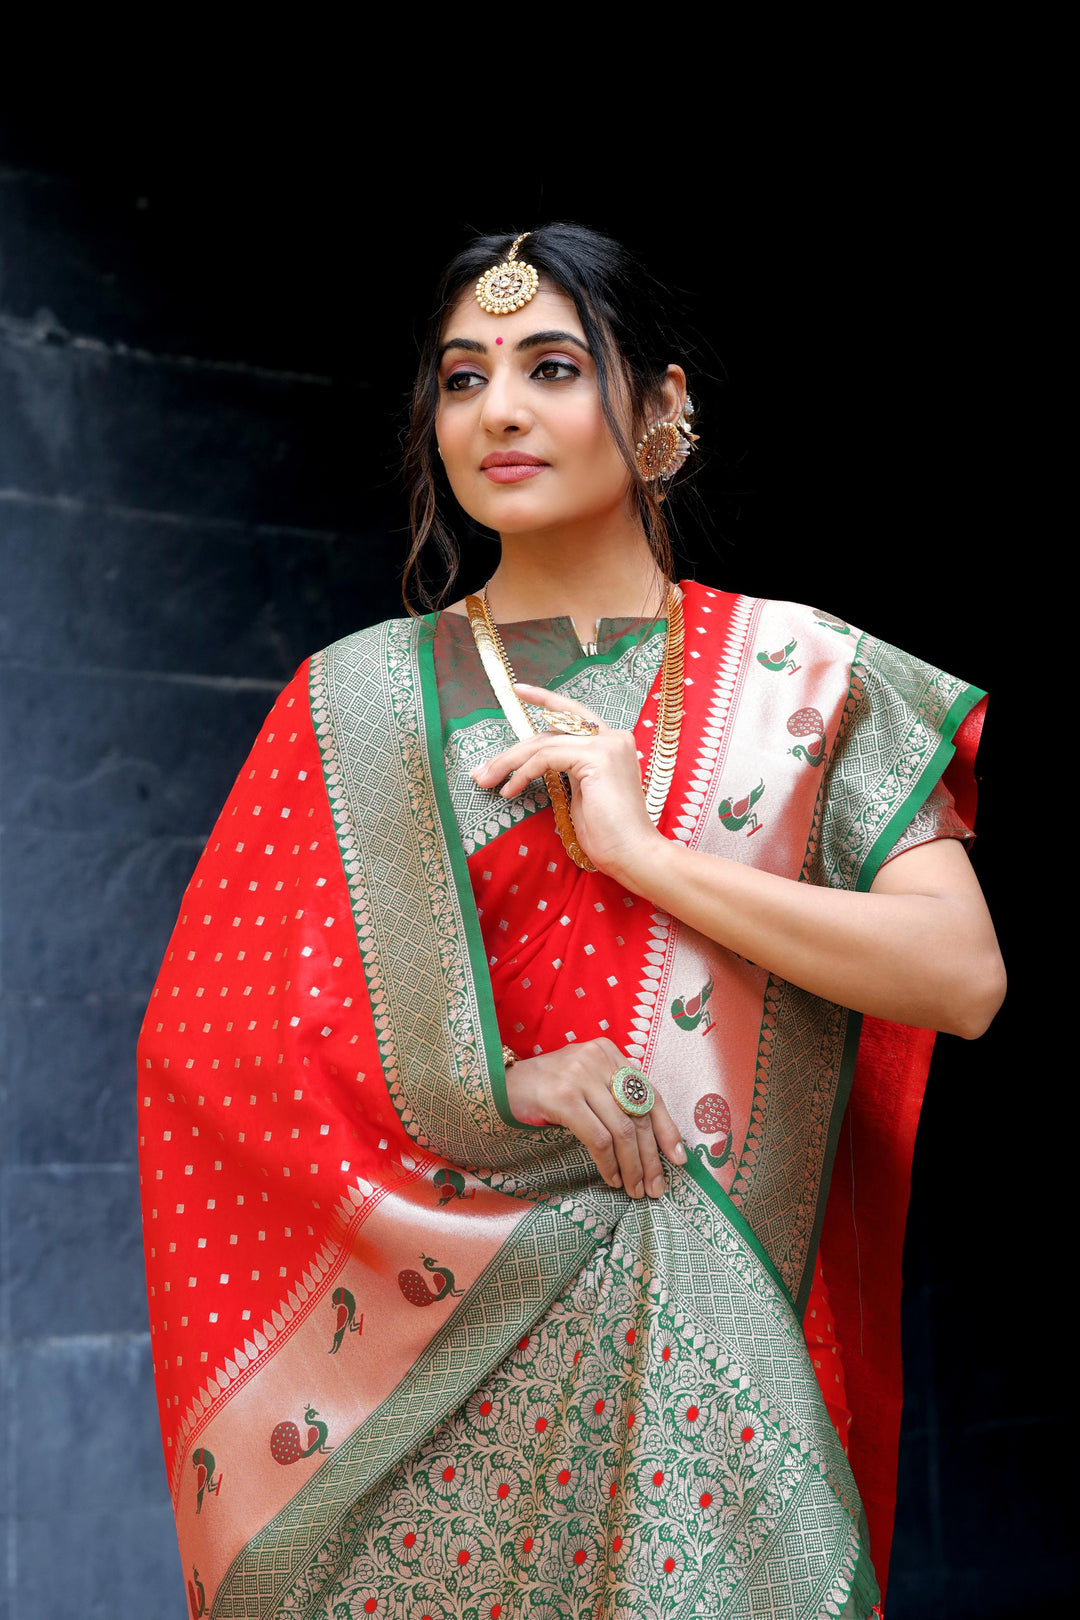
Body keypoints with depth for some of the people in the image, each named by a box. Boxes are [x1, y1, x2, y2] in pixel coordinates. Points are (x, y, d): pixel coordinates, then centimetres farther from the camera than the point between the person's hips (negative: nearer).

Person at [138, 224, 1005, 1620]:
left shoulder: (799, 676, 5)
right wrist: (490, 1086, -14)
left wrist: (639, 848, -12)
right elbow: (206, 1027, 2)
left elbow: (964, 979, -6)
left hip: (699, 1351, 0)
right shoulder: (355, 699, 7)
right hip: (418, 1357, 1)